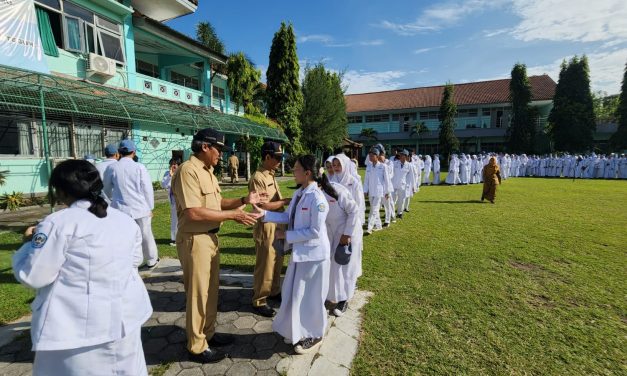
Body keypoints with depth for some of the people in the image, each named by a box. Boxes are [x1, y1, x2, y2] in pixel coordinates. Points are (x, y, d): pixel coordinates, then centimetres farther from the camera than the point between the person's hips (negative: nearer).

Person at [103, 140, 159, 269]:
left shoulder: (111, 168, -2)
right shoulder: (139, 167, -9)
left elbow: (107, 190, 13)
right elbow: (148, 189, -6)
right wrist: (150, 207, 5)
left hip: (121, 209, 1)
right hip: (140, 207, -1)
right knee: (146, 236, 15)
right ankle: (151, 261, 32)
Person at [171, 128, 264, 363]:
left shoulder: (207, 171, 11)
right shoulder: (188, 171, -19)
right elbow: (194, 212, -27)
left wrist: (243, 200, 0)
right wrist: (233, 215, -23)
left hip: (210, 237, 9)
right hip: (195, 240, -9)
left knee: (211, 289, 20)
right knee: (198, 293, 6)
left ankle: (208, 333, 39)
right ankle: (197, 347, 25)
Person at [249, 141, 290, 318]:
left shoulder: (271, 175, 11)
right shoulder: (257, 178, -18)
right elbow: (262, 206, -22)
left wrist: (287, 200, 1)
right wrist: (286, 201, -18)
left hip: (278, 225, 9)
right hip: (266, 227, -9)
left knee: (277, 263, 20)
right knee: (265, 266, 3)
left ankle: (274, 291, 38)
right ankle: (259, 301, 20)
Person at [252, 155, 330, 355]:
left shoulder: (317, 198, -24)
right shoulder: (298, 193, 4)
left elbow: (315, 231, -24)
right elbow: (288, 217, 9)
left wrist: (286, 235, -19)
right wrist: (264, 213, -1)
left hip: (313, 253, -9)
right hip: (299, 251, 9)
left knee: (309, 296, 8)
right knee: (294, 293, 20)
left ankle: (314, 336, 32)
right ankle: (299, 332, 42)